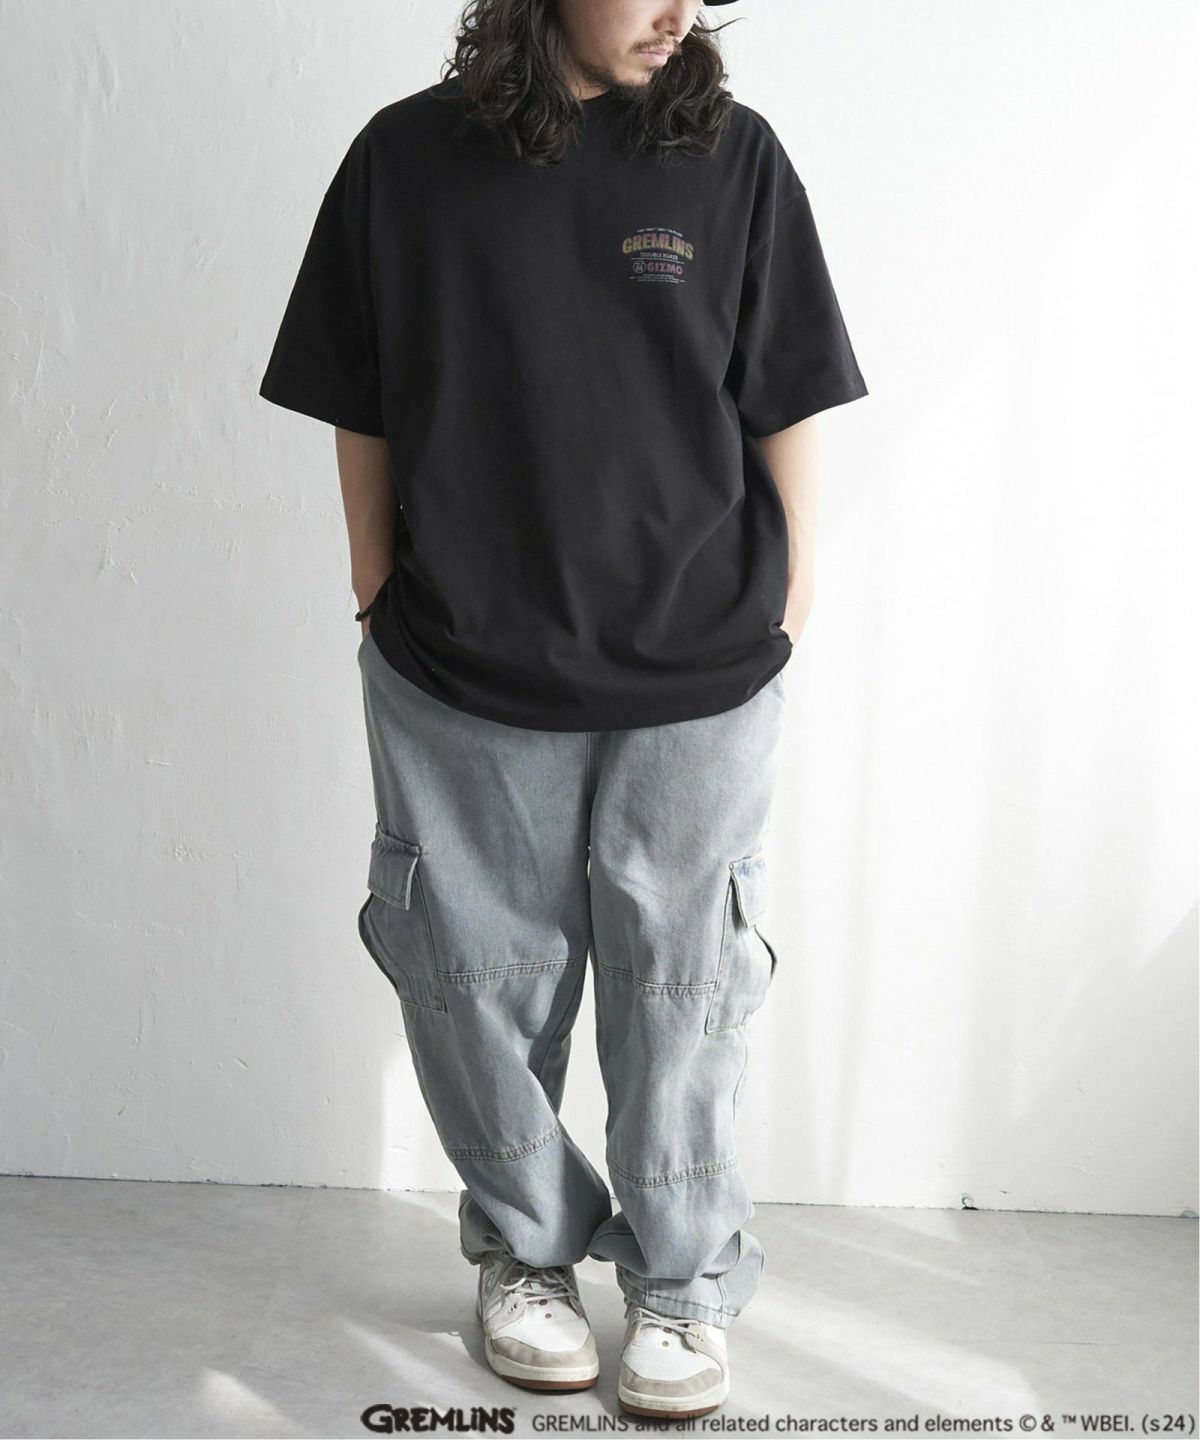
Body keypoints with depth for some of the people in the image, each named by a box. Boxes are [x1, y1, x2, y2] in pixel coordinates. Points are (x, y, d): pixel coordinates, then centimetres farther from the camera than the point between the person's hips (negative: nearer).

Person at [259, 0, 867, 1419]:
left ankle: (683, 1280, 28)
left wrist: (781, 621, 1)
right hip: (462, 681, 1)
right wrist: (384, 610, 6)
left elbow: (787, 413, 3)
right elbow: (361, 415, 6)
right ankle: (527, 1254, 34)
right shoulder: (407, 158, 0)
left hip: (698, 681, 0)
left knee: (676, 987, 8)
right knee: (479, 981, 10)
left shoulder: (732, 155, 0)